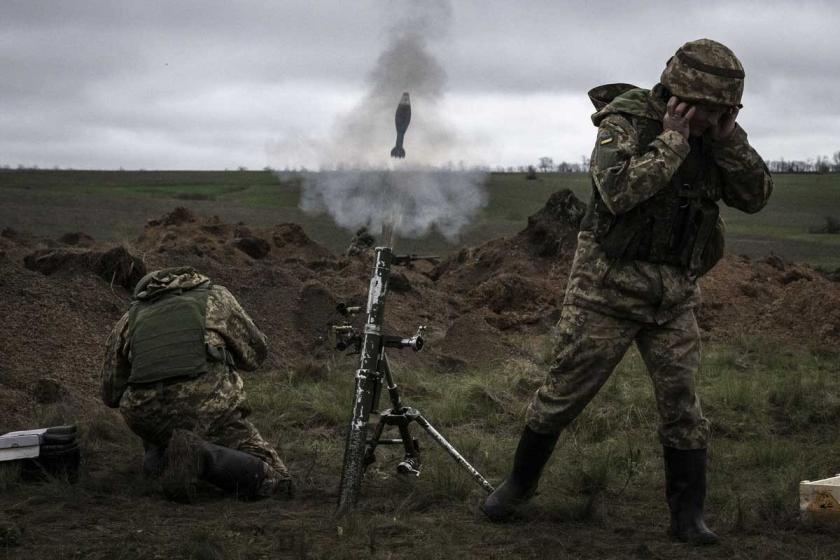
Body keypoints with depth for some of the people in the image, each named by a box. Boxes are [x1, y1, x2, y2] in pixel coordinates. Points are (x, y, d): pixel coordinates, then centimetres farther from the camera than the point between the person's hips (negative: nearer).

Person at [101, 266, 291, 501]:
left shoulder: (129, 319, 22)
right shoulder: (215, 296, 20)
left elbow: (111, 393, 26)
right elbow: (254, 352, 25)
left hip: (147, 416, 4)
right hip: (208, 404, -4)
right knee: (274, 481, 2)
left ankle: (162, 457, 6)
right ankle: (201, 458, -20)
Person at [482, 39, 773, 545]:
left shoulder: (711, 138, 4)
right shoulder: (626, 123, -13)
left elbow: (756, 195, -1)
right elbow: (620, 191, -29)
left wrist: (729, 136, -13)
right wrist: (674, 137, -25)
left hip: (674, 295, 4)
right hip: (609, 288, -4)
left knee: (682, 403, 2)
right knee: (565, 392, 4)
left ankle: (689, 516, 11)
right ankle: (521, 483, 23)